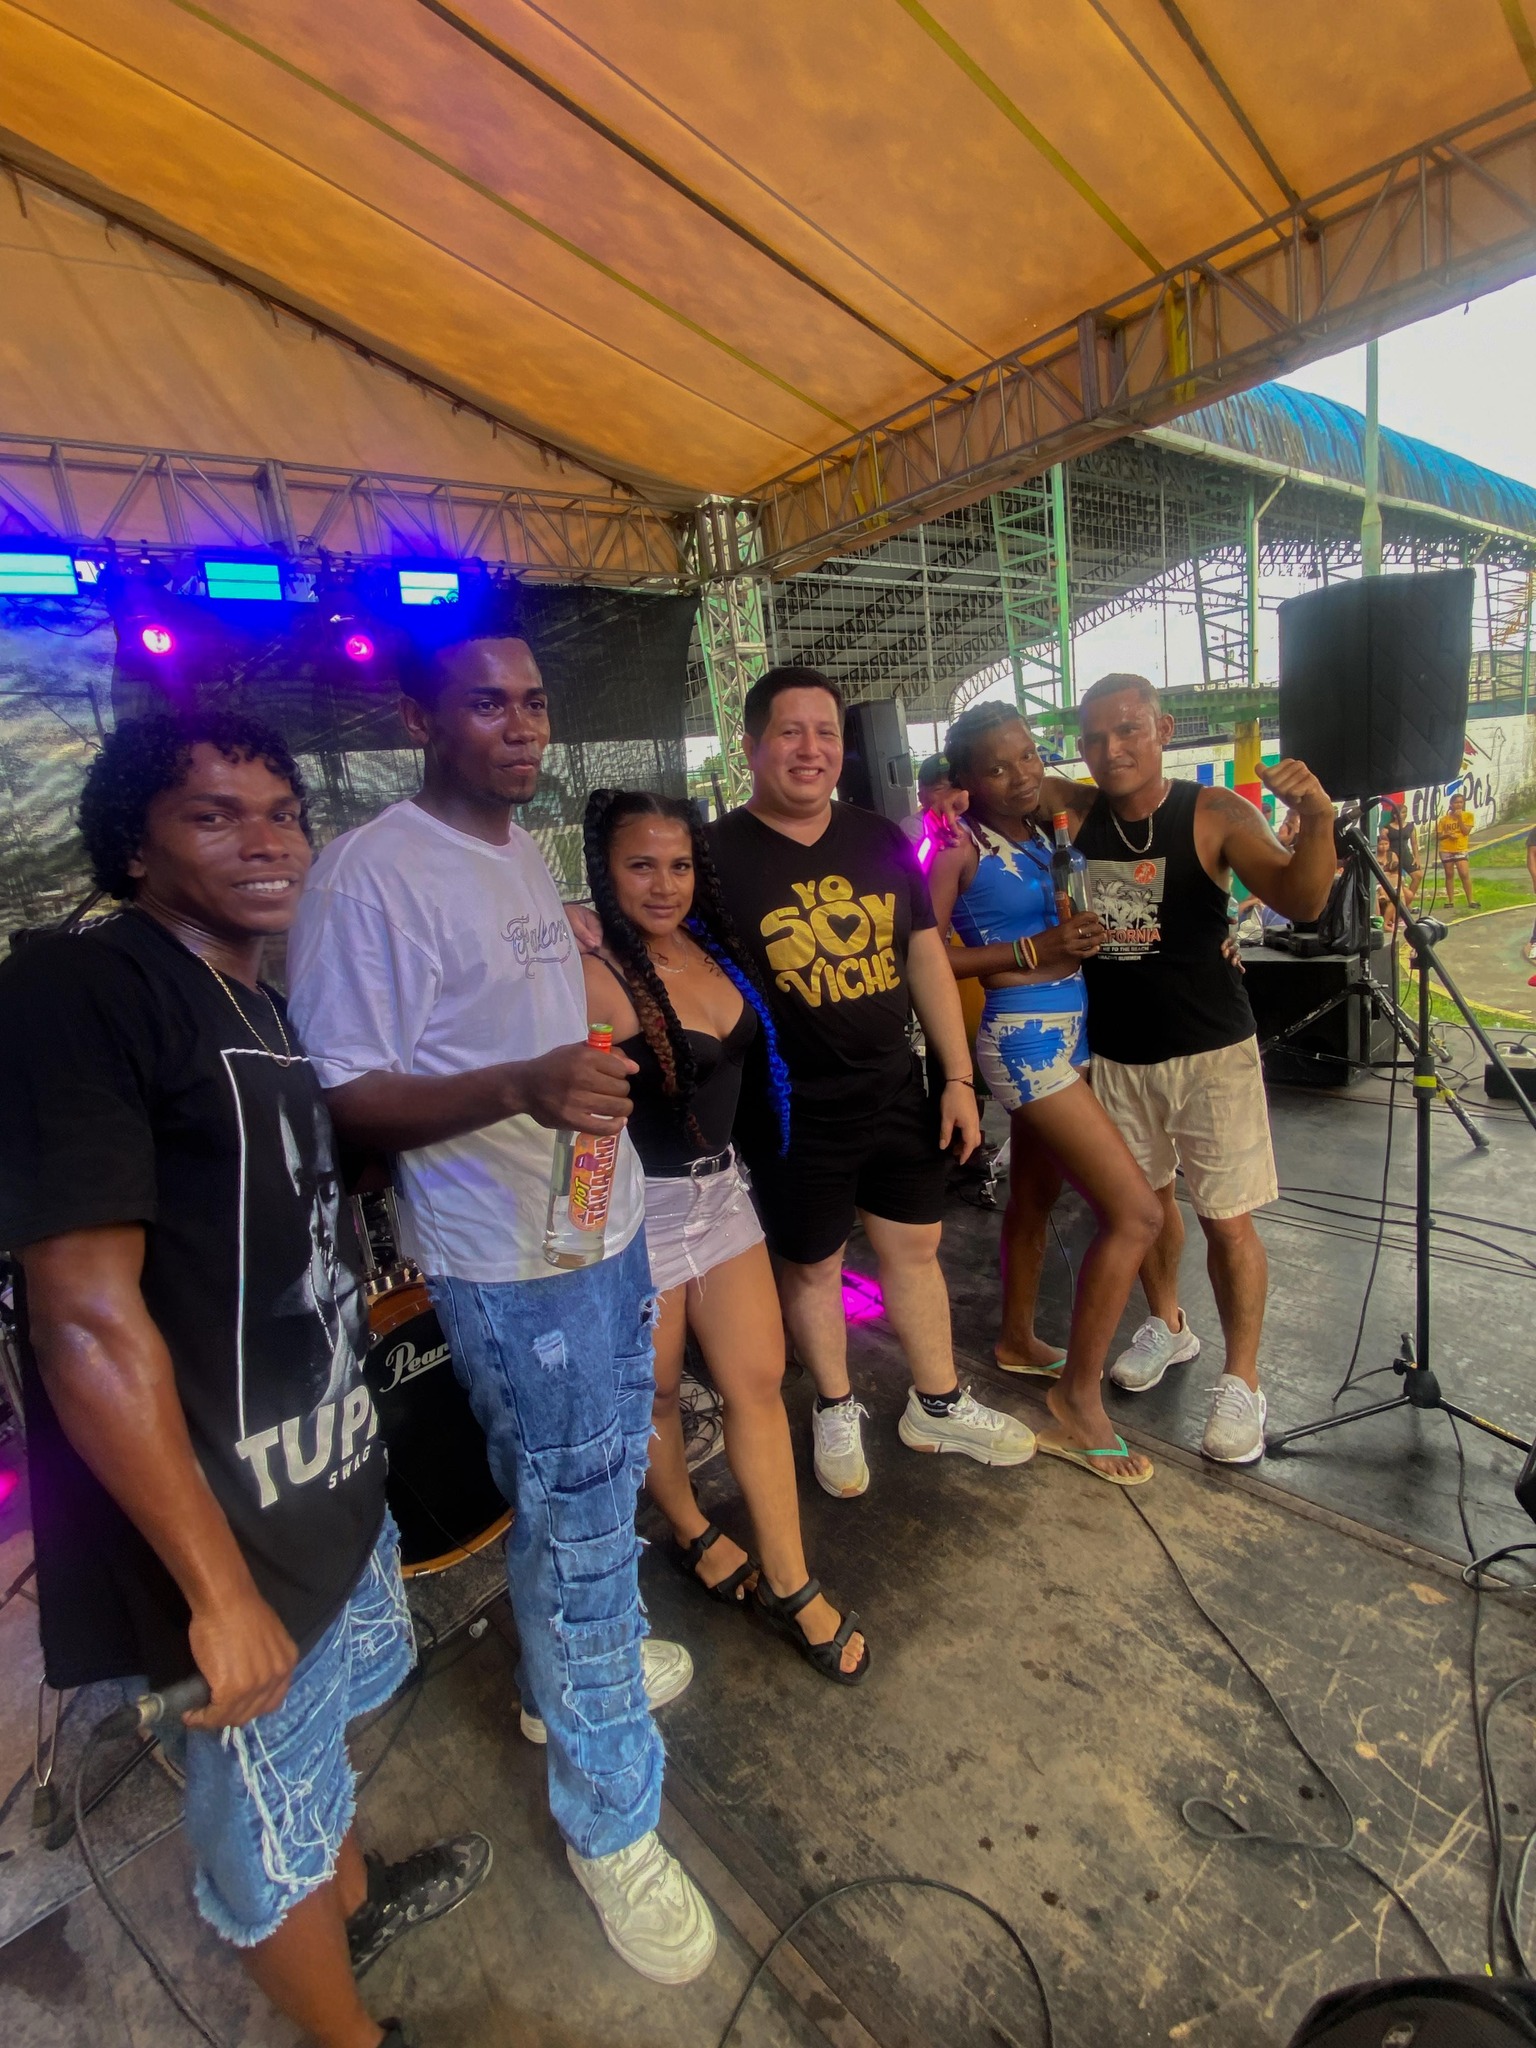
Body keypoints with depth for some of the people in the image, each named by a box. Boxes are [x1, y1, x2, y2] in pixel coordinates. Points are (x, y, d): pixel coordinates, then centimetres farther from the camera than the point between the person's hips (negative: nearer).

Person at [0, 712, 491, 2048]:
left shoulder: (257, 1005, 7)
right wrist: (221, 1589, -22)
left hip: (328, 1475, 9)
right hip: (224, 1524, -9)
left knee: (329, 1714, 32)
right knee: (271, 1839, 16)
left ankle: (355, 1894, 59)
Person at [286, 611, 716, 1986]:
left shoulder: (525, 852, 10)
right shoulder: (373, 873, -17)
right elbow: (345, 1097, -21)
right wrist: (521, 1085, -34)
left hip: (607, 1227, 9)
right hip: (513, 1267, -8)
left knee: (591, 1492, 25)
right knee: (578, 1525, 5)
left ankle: (569, 1668, 51)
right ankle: (610, 1822, 29)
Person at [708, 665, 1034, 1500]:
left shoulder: (881, 839, 4)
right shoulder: (718, 854, -10)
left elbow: (925, 957, 7)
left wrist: (958, 1077, 5)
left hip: (896, 1090, 5)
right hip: (793, 1114, -4)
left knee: (914, 1247, 16)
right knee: (811, 1265, 13)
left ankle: (937, 1404, 38)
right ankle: (835, 1412, 37)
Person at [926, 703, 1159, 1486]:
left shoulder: (1045, 833, 10)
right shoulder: (960, 845, -11)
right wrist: (1034, 951, -20)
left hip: (1067, 1033, 8)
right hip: (1024, 1038, -8)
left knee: (1034, 1194, 21)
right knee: (1135, 1212, -10)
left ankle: (1018, 1341, 41)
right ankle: (1077, 1401, 4)